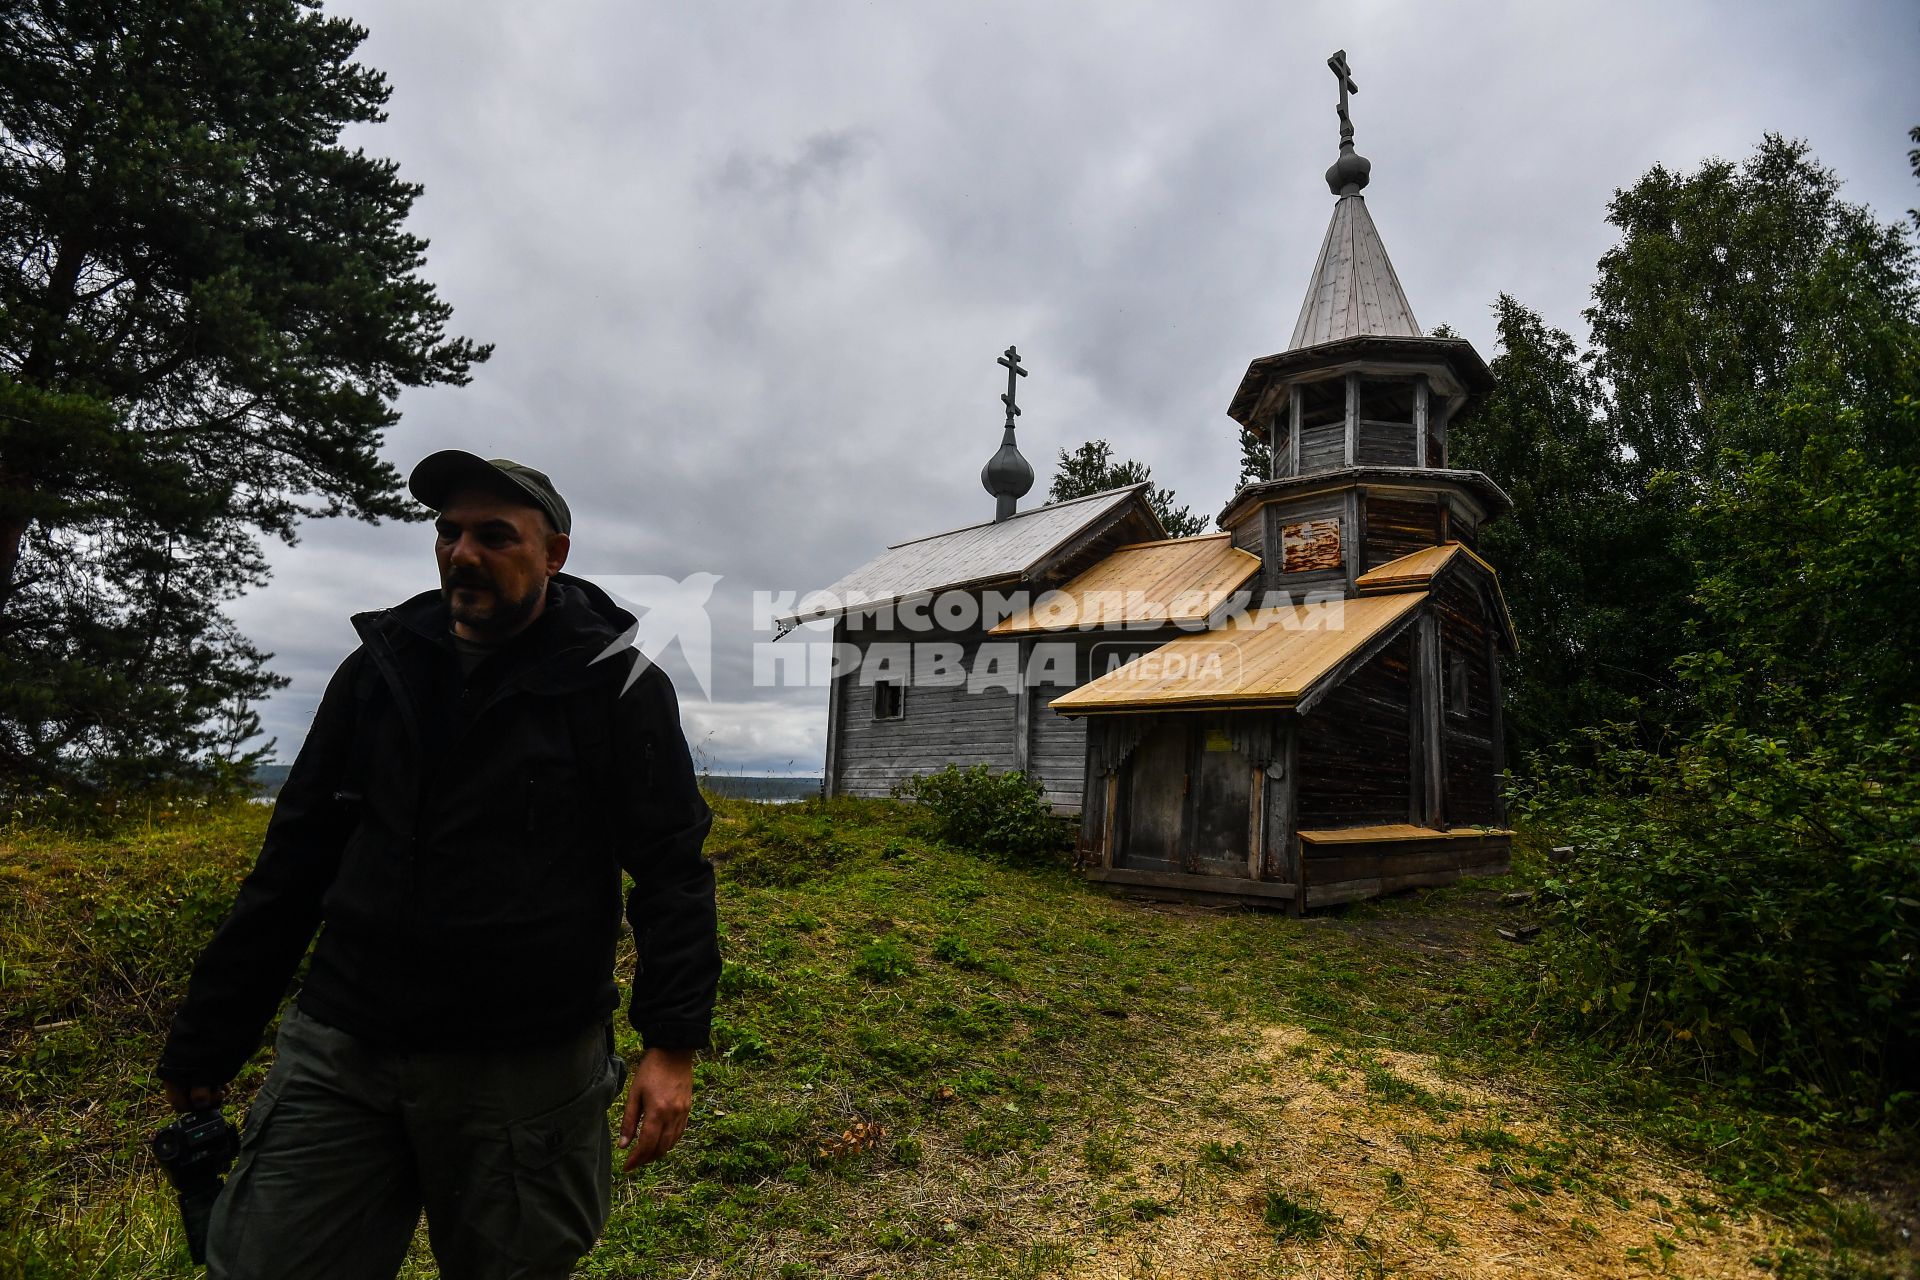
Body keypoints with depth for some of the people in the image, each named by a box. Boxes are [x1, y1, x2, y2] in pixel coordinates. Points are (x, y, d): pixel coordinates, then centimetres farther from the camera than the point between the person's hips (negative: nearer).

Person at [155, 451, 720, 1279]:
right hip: (339, 1051, 4)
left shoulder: (616, 689, -6)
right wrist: (204, 1045, 12)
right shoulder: (379, 667, 7)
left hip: (526, 1069, -3)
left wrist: (672, 1044, -15)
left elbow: (673, 870, -8)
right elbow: (294, 861, 11)